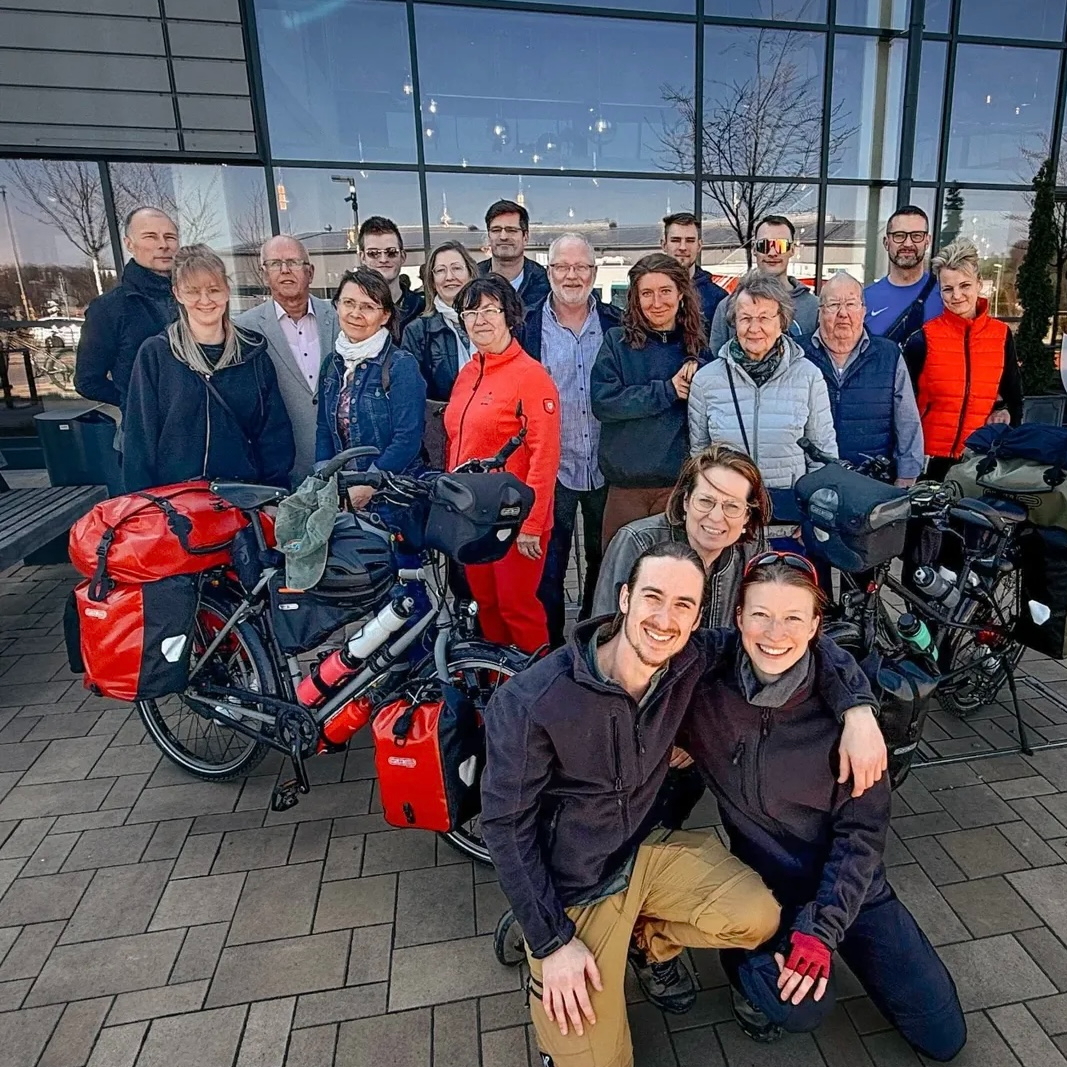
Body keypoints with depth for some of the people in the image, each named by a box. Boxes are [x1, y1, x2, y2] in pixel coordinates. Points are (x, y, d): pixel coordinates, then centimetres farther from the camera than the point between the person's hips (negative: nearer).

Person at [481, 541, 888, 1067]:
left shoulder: (692, 660, -15)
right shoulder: (529, 702, -28)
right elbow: (506, 823, -18)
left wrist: (858, 707, -17)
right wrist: (552, 942, -15)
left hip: (647, 848, 4)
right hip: (569, 889, -4)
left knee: (757, 919, -16)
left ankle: (649, 941, 14)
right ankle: (543, 968, 26)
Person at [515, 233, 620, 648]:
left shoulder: (616, 325, 5)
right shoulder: (527, 327, 1)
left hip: (606, 467, 2)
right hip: (551, 467, -2)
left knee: (605, 560, 14)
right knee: (549, 565, 3)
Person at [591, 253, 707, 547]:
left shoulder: (699, 346, 9)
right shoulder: (616, 341, 2)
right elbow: (602, 402, -11)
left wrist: (699, 373, -10)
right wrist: (667, 391, -11)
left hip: (681, 482, 2)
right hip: (626, 483, -1)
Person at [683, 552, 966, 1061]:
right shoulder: (704, 689, -20)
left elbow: (862, 829, -14)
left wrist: (821, 931, -19)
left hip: (852, 885, 2)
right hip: (766, 885, -2)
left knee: (944, 1039, 10)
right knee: (802, 1009, -26)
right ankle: (750, 967, 9)